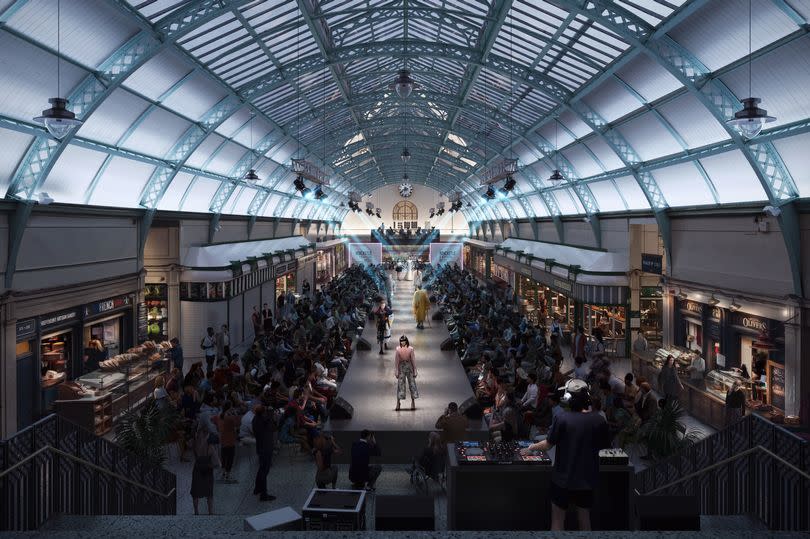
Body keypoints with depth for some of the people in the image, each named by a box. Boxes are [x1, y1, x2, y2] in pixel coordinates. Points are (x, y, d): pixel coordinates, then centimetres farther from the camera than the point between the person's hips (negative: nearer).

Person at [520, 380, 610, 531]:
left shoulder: (563, 418, -19)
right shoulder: (599, 420, -10)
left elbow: (548, 445, -10)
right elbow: (603, 446, 5)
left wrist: (531, 447, 9)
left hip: (564, 478, -3)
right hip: (587, 478, 3)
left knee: (557, 519, 12)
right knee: (584, 518, 19)